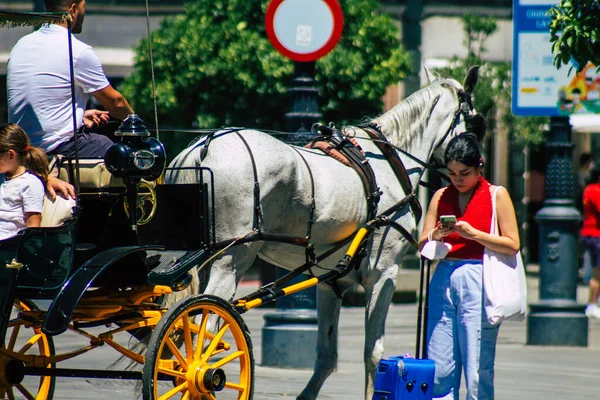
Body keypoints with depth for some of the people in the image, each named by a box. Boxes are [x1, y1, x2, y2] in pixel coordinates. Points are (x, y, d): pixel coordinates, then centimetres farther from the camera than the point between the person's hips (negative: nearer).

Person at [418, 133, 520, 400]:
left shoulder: (497, 195, 3)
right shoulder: (441, 197, 13)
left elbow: (512, 245, -4)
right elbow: (422, 245, 12)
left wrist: (473, 233, -13)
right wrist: (435, 235, -9)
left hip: (478, 281, -4)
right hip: (444, 279, 4)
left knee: (478, 368, -6)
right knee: (438, 368, 1)